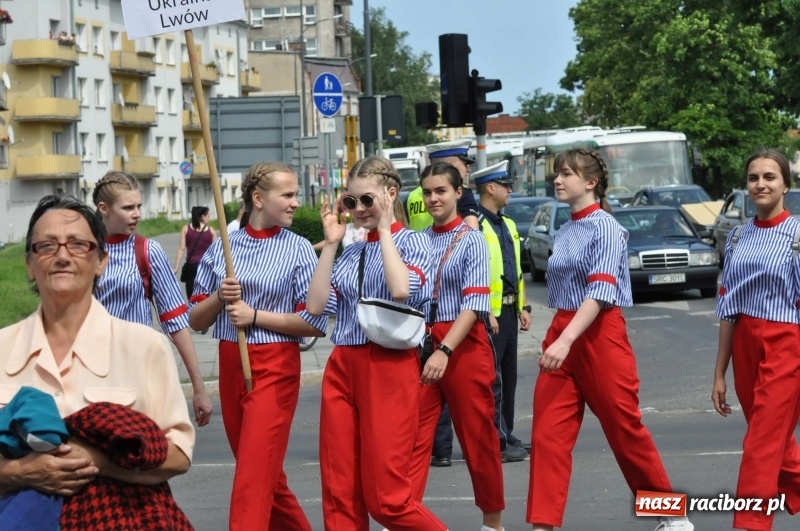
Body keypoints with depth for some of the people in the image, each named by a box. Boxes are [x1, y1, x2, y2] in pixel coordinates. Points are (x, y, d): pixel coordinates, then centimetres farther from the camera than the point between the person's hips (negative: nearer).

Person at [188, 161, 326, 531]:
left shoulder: (297, 249, -4)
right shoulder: (223, 247, 6)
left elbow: (316, 322, -9)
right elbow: (196, 320, 9)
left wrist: (254, 314, -13)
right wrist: (219, 297, -10)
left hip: (274, 368, -5)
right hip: (231, 366, 5)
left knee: (253, 477, -10)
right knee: (266, 474, 16)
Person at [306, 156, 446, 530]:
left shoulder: (412, 241, 1)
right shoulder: (351, 252, 16)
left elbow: (401, 290, -20)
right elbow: (316, 306, 3)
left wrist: (384, 228, -11)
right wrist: (330, 244, 4)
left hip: (389, 369, -6)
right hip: (341, 368, 6)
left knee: (386, 498, -6)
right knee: (339, 493, 5)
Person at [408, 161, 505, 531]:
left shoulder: (471, 240, -5)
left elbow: (474, 305, -14)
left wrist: (445, 350, -23)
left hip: (464, 344, -4)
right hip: (421, 345, 4)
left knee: (477, 435, 8)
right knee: (412, 438, -2)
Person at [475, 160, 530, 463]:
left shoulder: (507, 224, 16)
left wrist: (522, 306, 17)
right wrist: (486, 313, -22)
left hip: (509, 309, 9)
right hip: (490, 313, -9)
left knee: (509, 376, 14)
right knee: (492, 379, -6)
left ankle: (506, 436, 23)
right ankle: (496, 443, -3)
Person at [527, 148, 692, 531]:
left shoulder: (605, 227, -10)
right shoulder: (565, 232, 12)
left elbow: (600, 292, -20)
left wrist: (566, 341, -30)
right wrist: (557, 338, 14)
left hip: (599, 336, -7)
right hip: (561, 334, 7)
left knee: (625, 431, 5)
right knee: (548, 435, -3)